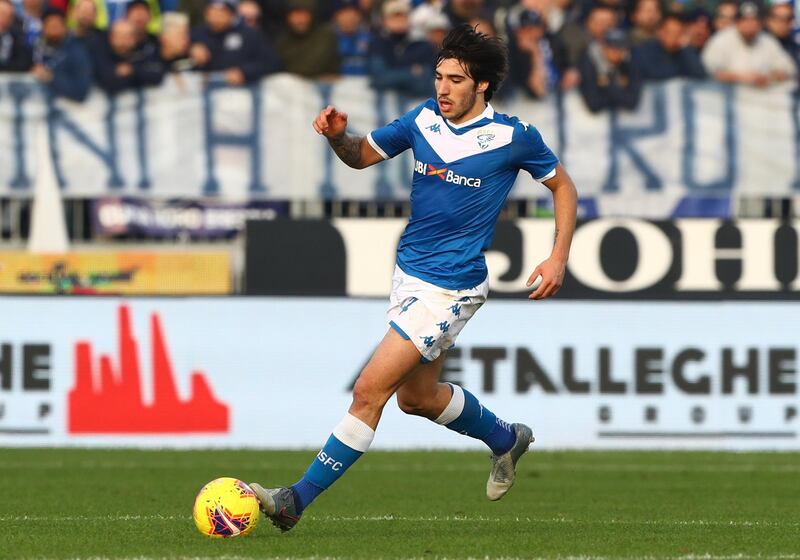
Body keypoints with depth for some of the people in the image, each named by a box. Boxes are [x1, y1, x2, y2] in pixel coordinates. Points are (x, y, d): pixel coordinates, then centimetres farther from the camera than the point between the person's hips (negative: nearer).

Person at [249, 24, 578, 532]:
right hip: (410, 273, 7)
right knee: (417, 396, 21)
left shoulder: (513, 137, -13)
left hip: (452, 289, -7)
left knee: (370, 389, -13)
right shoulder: (425, 119, 0)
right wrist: (338, 134, -11)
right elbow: (362, 155, 12)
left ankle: (299, 499, -9)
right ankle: (506, 440, 47)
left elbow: (563, 186, 2)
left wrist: (559, 258, -6)